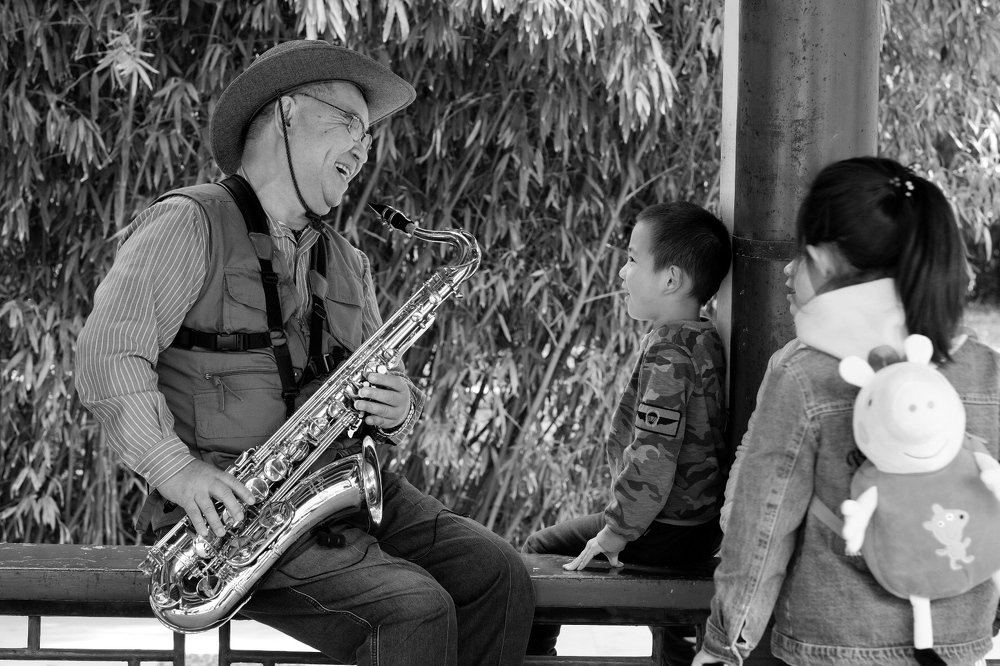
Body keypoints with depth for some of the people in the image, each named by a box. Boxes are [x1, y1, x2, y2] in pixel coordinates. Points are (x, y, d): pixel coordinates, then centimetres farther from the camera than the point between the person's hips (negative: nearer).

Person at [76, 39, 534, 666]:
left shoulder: (347, 262, 20)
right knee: (416, 609, -26)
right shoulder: (189, 225, -4)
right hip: (230, 505, -7)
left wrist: (397, 410, -3)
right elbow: (109, 352, -15)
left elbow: (380, 382, 22)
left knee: (498, 575, -13)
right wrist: (175, 467, -27)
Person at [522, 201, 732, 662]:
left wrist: (615, 534, -19)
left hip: (664, 534, -9)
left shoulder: (667, 353, -22)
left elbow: (653, 459, -27)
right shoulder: (706, 340, 7)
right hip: (702, 524, 9)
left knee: (539, 550, 3)